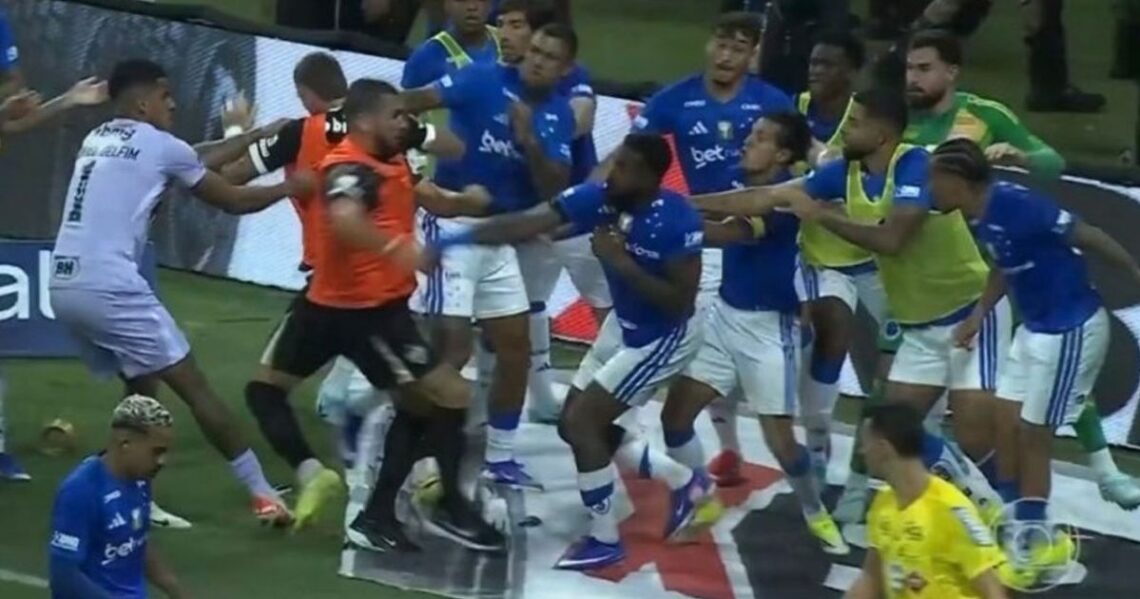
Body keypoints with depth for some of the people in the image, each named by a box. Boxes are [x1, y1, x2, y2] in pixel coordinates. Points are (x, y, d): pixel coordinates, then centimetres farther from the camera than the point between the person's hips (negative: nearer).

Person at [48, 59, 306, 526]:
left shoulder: (97, 139, 22)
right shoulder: (158, 145, 1)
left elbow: (194, 161, 34)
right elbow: (232, 201, 12)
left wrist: (257, 136, 39)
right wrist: (290, 188, 28)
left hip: (65, 287, 8)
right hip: (110, 286, -8)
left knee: (142, 387, 24)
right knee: (193, 386, 0)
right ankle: (262, 494, 0)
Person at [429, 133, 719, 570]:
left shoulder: (676, 221, -30)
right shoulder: (599, 199, -14)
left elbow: (680, 303, -29)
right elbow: (526, 224, -17)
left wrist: (621, 263, -34)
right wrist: (456, 240, -26)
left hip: (664, 337, -8)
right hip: (625, 326, 8)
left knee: (580, 422, -12)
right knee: (579, 424, 13)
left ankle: (605, 540, 4)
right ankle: (688, 485, 27)